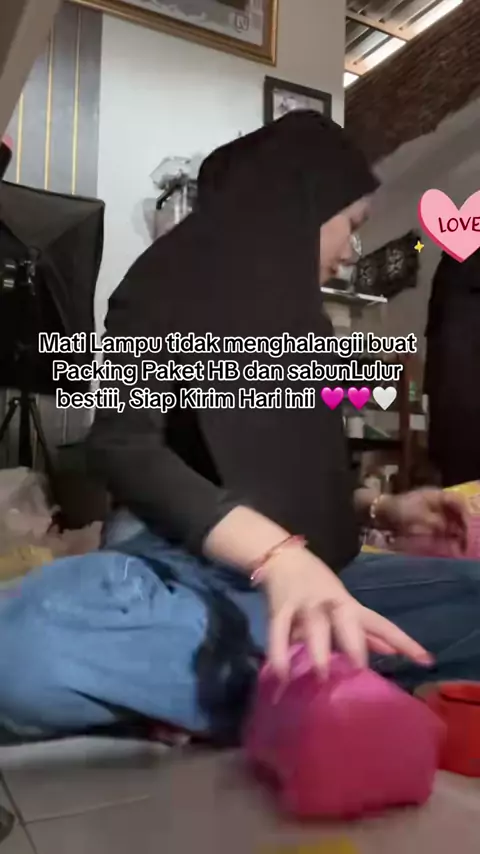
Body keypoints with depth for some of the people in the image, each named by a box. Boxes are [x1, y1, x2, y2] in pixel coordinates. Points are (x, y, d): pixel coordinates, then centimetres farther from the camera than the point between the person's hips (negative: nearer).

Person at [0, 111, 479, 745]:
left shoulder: (297, 320, 21)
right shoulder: (171, 284, 0)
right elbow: (123, 446, -16)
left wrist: (380, 509, 13)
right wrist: (279, 553, -31)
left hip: (297, 570, 7)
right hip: (181, 568, -6)